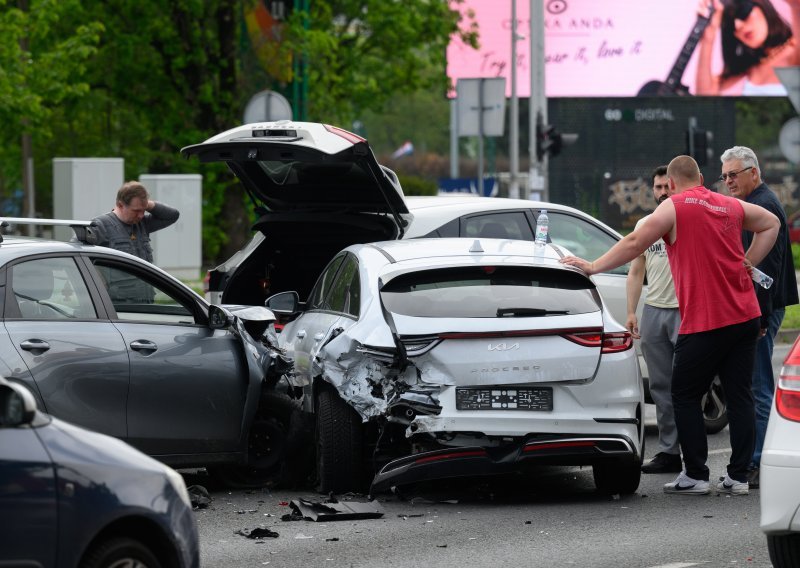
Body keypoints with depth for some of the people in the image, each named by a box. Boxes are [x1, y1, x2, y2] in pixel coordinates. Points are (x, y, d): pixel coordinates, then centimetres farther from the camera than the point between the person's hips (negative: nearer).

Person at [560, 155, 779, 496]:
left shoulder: (675, 207, -6)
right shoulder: (732, 206, 13)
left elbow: (635, 244, -8)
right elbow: (771, 223, 28)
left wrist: (593, 267, 1)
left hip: (704, 323, -6)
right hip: (745, 315, 6)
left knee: (685, 397, 5)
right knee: (739, 396, 7)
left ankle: (695, 475, 4)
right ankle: (738, 477, 7)